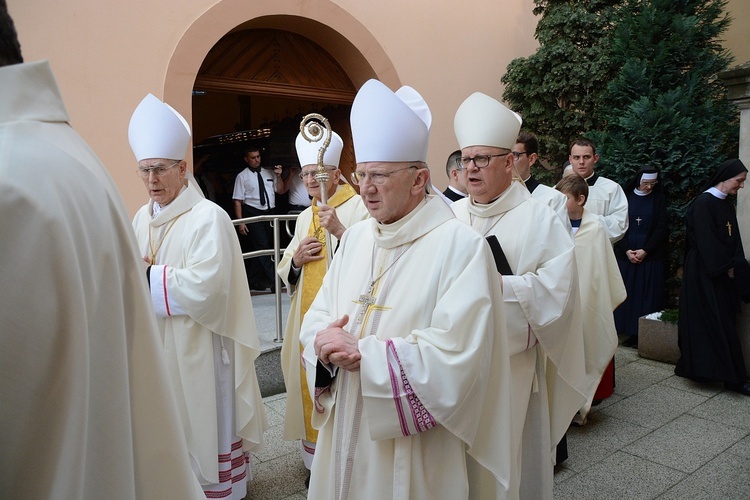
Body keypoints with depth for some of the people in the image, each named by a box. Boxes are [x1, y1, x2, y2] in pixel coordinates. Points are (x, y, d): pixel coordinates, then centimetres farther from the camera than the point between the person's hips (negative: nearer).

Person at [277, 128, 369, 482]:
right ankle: (316, 460, 27)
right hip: (308, 316, 7)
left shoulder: (358, 207, -5)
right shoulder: (305, 218, 15)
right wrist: (296, 258, -3)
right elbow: (285, 270, 19)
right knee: (310, 380, 11)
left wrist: (340, 231, -26)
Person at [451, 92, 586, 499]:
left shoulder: (538, 217, -5)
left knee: (504, 452, 6)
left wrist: (497, 284, -18)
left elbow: (557, 285, -13)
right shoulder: (452, 215, 7)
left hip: (510, 362, -3)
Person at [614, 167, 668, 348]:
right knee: (627, 294, 2)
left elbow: (661, 228, -1)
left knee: (648, 296, -1)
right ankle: (631, 333, 9)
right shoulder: (626, 197, 5)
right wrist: (627, 250, -9)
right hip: (626, 255, 1)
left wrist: (645, 250, -11)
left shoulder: (659, 199, 4)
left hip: (650, 256, -1)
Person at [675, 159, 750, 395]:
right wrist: (727, 267, -11)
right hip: (704, 273, -9)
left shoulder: (726, 206, 13)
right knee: (714, 323, -3)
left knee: (723, 322, 9)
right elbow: (706, 242, -17)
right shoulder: (703, 204, -13)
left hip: (722, 274, 9)